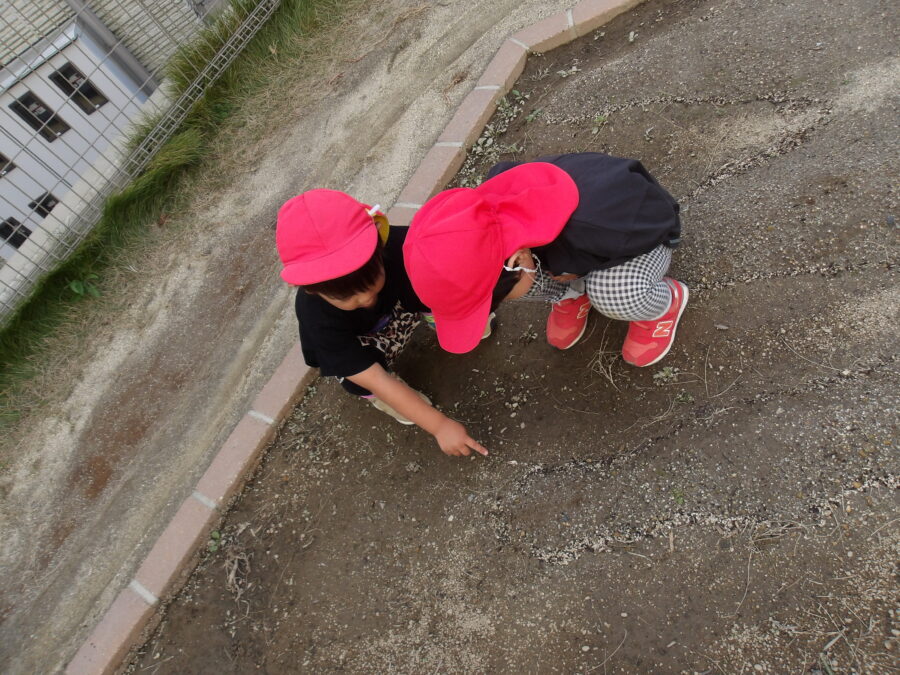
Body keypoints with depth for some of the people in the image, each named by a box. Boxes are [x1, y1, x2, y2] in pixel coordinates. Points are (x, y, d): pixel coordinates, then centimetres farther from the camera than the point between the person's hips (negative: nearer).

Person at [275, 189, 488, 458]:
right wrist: (439, 425, -41)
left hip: (400, 307, 3)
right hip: (352, 344, -2)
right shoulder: (319, 320, -40)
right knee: (359, 380, -35)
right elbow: (374, 379, -39)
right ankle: (380, 396, 1)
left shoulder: (396, 246, -37)